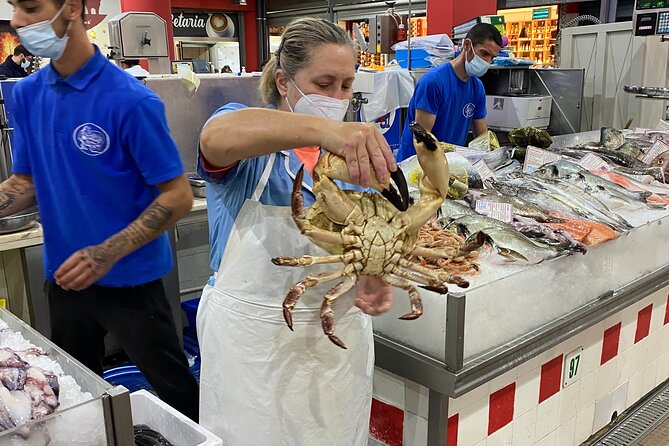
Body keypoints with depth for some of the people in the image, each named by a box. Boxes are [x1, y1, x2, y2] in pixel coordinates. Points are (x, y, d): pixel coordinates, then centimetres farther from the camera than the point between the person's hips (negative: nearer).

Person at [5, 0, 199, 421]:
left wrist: (108, 255, -24)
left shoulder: (130, 100, -18)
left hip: (128, 278, -5)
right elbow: (25, 180, 10)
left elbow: (178, 196, -17)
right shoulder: (27, 93, 1)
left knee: (178, 395, 9)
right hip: (64, 276, 6)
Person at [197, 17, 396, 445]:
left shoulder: (355, 148, 2)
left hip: (339, 334, 4)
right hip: (251, 336, -3)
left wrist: (371, 278, -20)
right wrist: (323, 128, -53)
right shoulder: (250, 144, -11)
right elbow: (217, 137, -36)